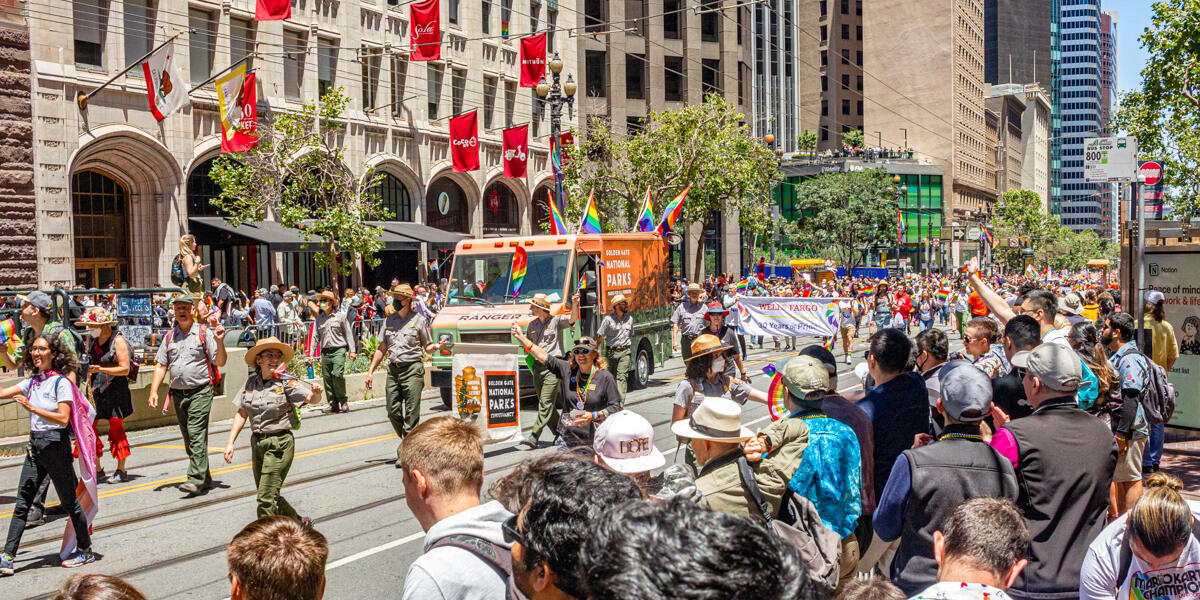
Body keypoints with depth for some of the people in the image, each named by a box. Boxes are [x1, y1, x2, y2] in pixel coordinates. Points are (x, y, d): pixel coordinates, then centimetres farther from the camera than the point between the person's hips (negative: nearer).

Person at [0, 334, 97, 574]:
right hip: (35, 446, 6)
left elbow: (63, 418, -18)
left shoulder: (61, 383, -11)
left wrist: (31, 408, -25)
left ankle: (86, 550, 17)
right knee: (22, 503, 2)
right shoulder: (31, 382, 10)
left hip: (56, 445, -6)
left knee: (69, 501, 4)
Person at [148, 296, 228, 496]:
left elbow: (220, 362, -4)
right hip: (178, 394, 6)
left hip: (200, 391, -6)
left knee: (196, 433, -15)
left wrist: (219, 342, -20)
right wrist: (154, 391, 3)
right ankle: (205, 479, 20)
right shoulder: (170, 336, 13)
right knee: (189, 438, 10)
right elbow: (161, 365, 13)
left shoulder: (204, 333, -2)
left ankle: (196, 479, -17)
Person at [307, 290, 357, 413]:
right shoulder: (319, 318, 12)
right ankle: (333, 404, 8)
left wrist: (352, 351, -1)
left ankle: (343, 401, -4)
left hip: (339, 350, -4)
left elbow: (348, 333, 4)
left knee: (337, 374, -19)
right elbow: (316, 337, 15)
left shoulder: (341, 315, 3)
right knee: (327, 378, 1)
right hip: (325, 352, 4)